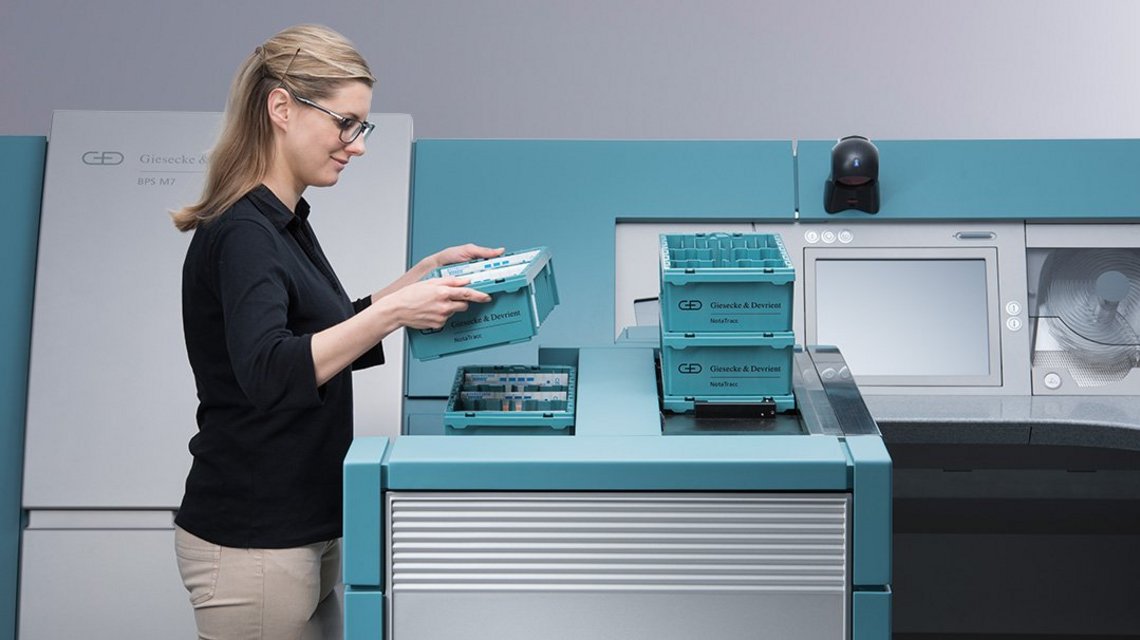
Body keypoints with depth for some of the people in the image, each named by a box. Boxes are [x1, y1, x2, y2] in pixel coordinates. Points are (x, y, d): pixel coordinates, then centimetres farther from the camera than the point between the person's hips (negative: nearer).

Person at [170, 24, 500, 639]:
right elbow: (268, 375, -32)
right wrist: (393, 312, -35)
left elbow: (331, 338, 21)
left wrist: (425, 272, 13)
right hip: (251, 541, -9)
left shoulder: (284, 222, 10)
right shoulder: (241, 234, -19)